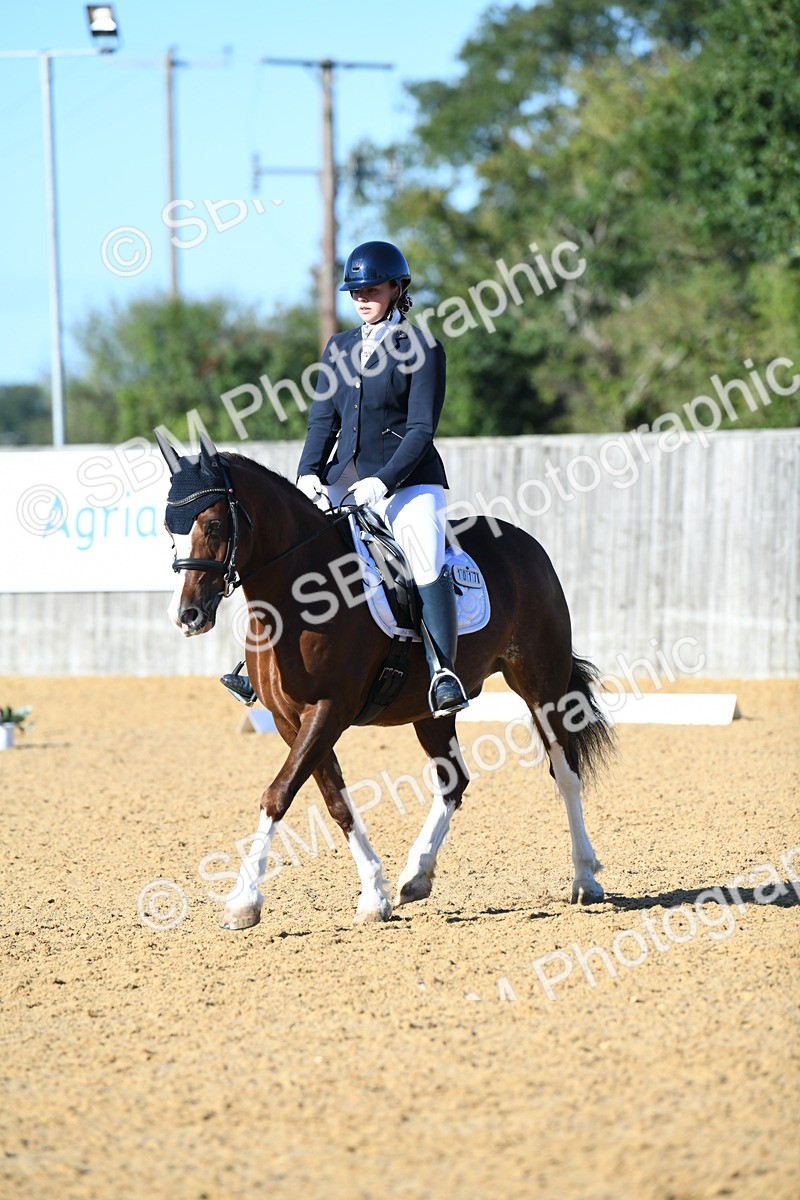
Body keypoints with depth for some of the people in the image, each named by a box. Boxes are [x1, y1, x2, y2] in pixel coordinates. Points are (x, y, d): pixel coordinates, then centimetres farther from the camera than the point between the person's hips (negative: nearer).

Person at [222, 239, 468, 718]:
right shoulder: (340, 348, 15)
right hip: (344, 480, 6)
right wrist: (309, 473, -6)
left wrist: (383, 482, -22)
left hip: (409, 480, -6)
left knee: (427, 559, -30)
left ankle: (445, 675, -33)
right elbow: (324, 419, 11)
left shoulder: (423, 350, -4)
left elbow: (422, 429, -10)